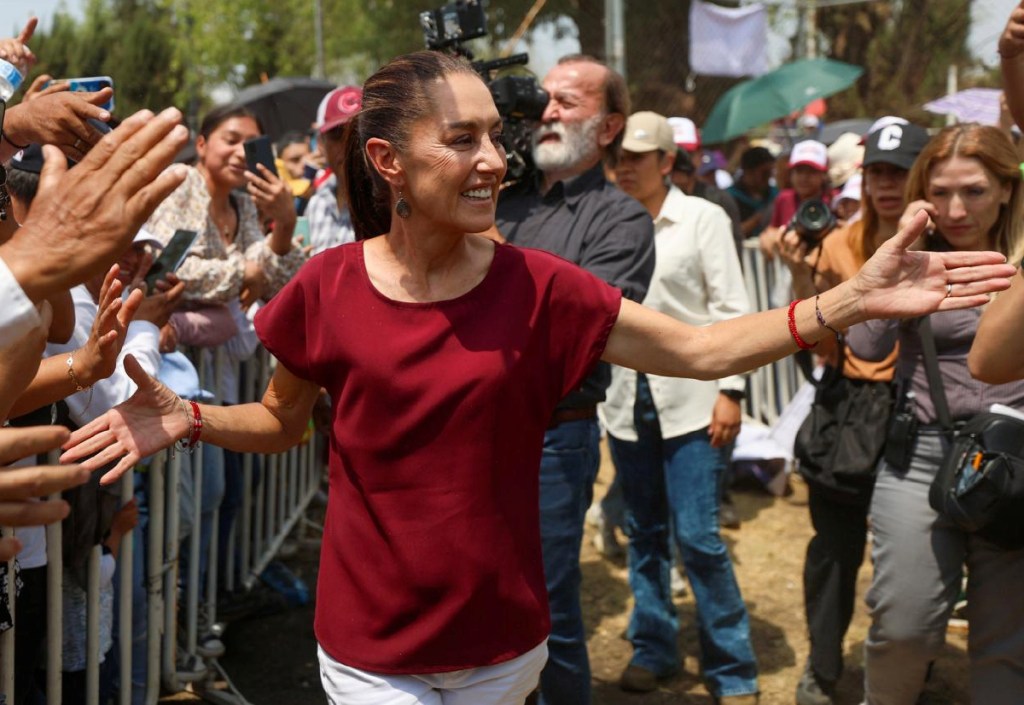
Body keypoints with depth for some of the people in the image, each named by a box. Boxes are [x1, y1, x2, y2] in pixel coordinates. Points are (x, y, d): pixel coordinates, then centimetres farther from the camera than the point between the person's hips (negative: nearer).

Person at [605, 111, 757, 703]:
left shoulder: (704, 218, -2)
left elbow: (732, 308, -4)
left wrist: (731, 390, -11)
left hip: (692, 398, -4)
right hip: (628, 399, 4)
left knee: (698, 536, -6)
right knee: (645, 533, 12)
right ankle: (653, 647, 27)